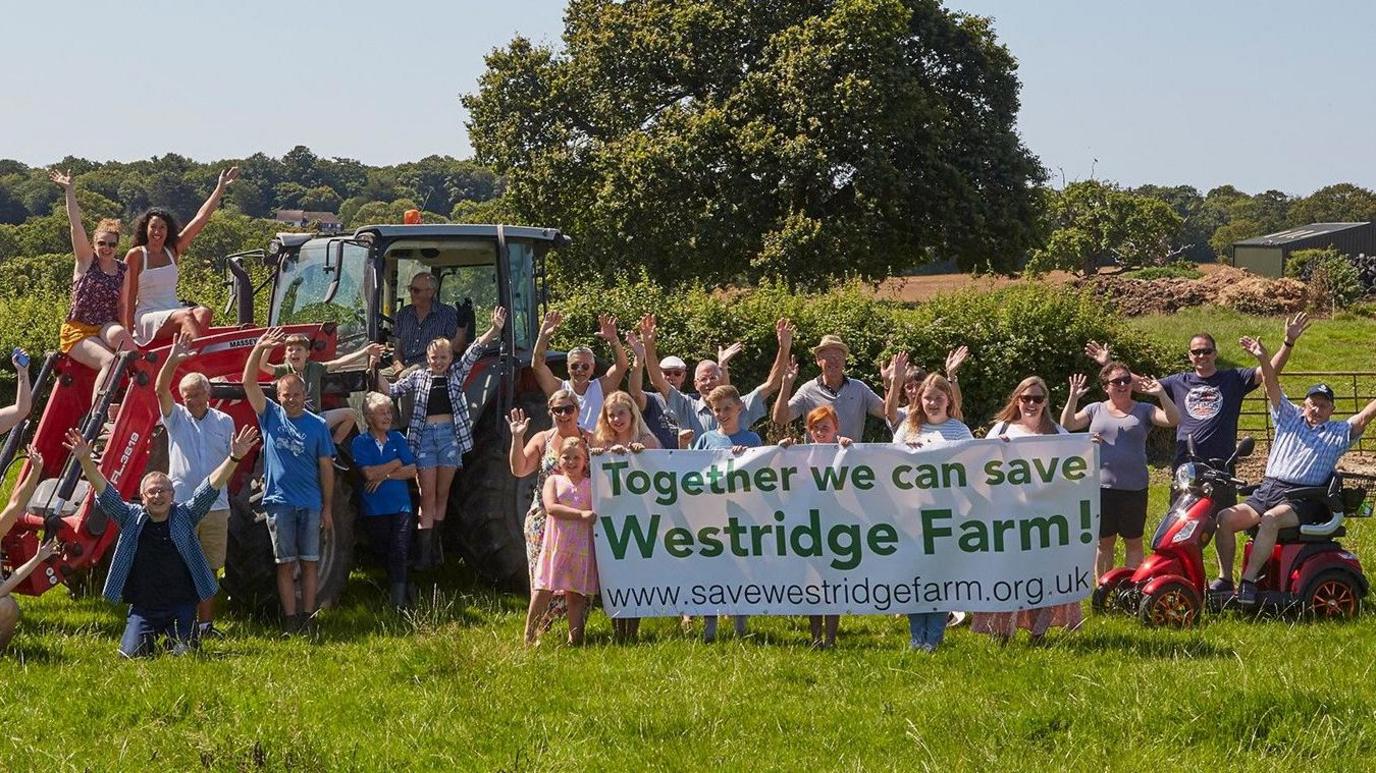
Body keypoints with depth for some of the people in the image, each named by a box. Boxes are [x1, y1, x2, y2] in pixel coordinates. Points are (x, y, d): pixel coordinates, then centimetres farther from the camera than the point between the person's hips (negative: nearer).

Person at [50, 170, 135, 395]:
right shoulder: (86, 261, -1)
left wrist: (124, 335, 2)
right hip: (77, 332, -2)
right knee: (110, 362, -29)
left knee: (118, 334, -37)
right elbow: (75, 225, -9)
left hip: (106, 328, 2)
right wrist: (69, 191, -13)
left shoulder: (123, 270, 8)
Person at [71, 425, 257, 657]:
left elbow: (210, 489, -9)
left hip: (181, 606, 0)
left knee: (183, 654, -11)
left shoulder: (184, 516, 1)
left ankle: (178, 635, 26)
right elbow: (105, 493, -7)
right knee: (131, 653, -13)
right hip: (143, 607, 0)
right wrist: (85, 461, -22)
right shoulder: (132, 518, 1)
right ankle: (151, 636, 23)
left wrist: (234, 458, -21)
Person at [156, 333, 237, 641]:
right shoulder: (176, 417, 4)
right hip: (181, 504, -2)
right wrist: (173, 360, -25)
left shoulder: (224, 422, 9)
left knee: (209, 569, 8)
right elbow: (160, 389, -13)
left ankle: (205, 624, 15)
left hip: (216, 506, 2)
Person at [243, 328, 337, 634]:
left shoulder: (317, 425, 3)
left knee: (309, 562, 2)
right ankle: (290, 620, 2)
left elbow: (326, 468, 5)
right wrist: (259, 349, -23)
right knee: (285, 563, 1)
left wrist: (328, 507, 2)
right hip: (279, 502, 0)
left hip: (310, 504, 1)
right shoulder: (270, 416, 3)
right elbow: (249, 382, -8)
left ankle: (307, 616, 7)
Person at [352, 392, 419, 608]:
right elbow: (368, 473, -14)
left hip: (401, 506, 1)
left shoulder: (398, 439, 7)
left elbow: (412, 470, 1)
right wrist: (396, 464, -5)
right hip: (374, 509, -1)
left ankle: (399, 602, -15)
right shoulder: (360, 442, -1)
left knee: (399, 553, -10)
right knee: (384, 556, 8)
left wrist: (385, 475, -10)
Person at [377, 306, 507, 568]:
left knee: (442, 495, 8)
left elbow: (474, 351, -1)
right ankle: (424, 553, -8)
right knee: (427, 496, -4)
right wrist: (376, 370, -3)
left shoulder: (457, 374, 10)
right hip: (424, 435, -1)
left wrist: (494, 330, -14)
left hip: (450, 434, 1)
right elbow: (390, 391, 9)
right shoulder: (418, 376, 10)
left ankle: (434, 544, 18)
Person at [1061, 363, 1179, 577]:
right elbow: (1067, 425, 0)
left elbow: (1173, 419, -8)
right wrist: (1073, 398, -12)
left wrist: (1161, 394, -21)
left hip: (1134, 489, -1)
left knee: (1133, 542, 6)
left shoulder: (1143, 411, 5)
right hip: (1101, 487, 1)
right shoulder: (1096, 410, 9)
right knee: (1104, 542, 9)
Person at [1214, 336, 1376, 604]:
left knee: (1271, 519, -36)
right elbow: (1273, 388, 7)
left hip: (1302, 499, -4)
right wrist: (1263, 360, -9)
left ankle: (1248, 581, -39)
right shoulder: (1289, 417, 20)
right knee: (1225, 518, -18)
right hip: (1266, 490, 4)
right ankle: (1224, 578, -10)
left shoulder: (1339, 432, 13)